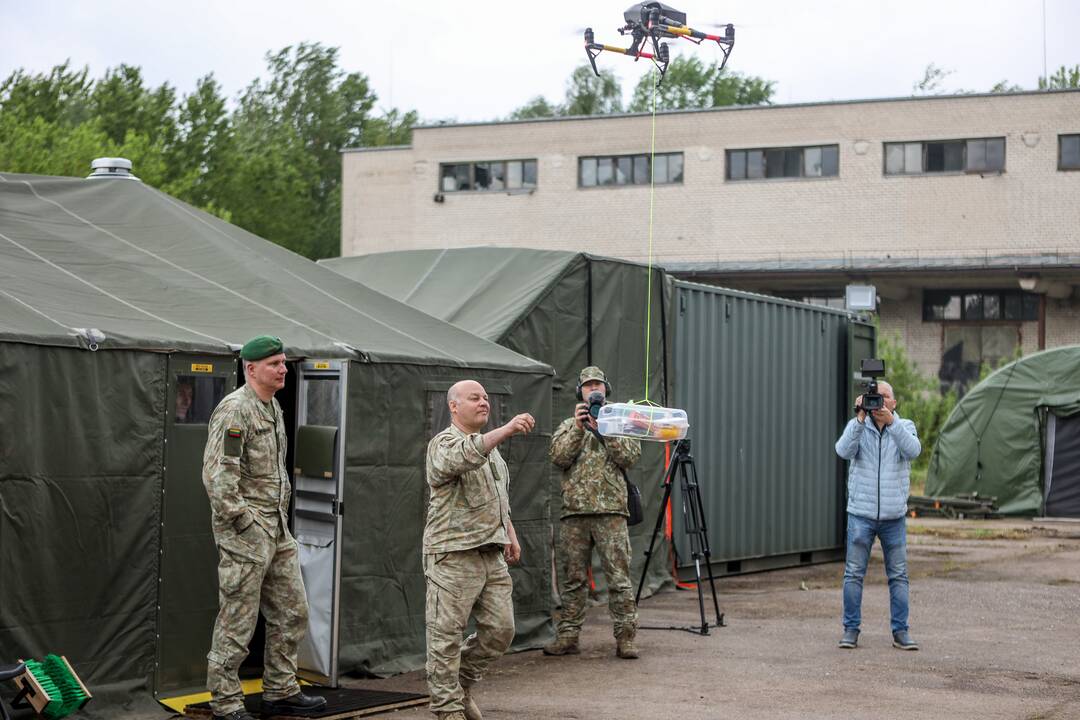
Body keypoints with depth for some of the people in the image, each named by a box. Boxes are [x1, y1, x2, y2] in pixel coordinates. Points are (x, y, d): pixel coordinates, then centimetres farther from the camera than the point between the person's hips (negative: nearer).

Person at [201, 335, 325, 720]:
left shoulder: (273, 407, 15)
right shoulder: (234, 410, -15)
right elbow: (217, 475, -22)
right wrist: (243, 521, -18)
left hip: (277, 530, 10)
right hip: (245, 533, -9)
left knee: (291, 612, 13)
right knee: (237, 621, -2)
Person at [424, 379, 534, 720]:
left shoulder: (490, 445, 20)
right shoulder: (444, 443, -8)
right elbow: (463, 456, -32)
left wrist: (510, 534, 22)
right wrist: (506, 430, -43)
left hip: (492, 554, 8)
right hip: (453, 555, -8)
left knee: (500, 629, 7)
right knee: (447, 634, -3)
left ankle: (462, 684, 26)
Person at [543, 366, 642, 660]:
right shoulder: (568, 426, 16)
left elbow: (630, 456, -4)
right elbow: (558, 457, -1)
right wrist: (578, 428, -12)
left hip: (611, 511, -2)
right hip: (574, 513, 2)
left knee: (619, 577, -6)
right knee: (573, 578, 6)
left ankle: (625, 638, -4)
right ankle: (568, 637, 11)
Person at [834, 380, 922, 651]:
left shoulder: (905, 427, 3)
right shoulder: (857, 426, 1)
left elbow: (913, 451, -18)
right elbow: (844, 451, -17)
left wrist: (891, 421, -29)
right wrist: (860, 419, -27)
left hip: (894, 517, 1)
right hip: (861, 514, -1)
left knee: (899, 576, 5)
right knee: (854, 574, 1)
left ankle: (900, 631, 11)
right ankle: (851, 629, 9)